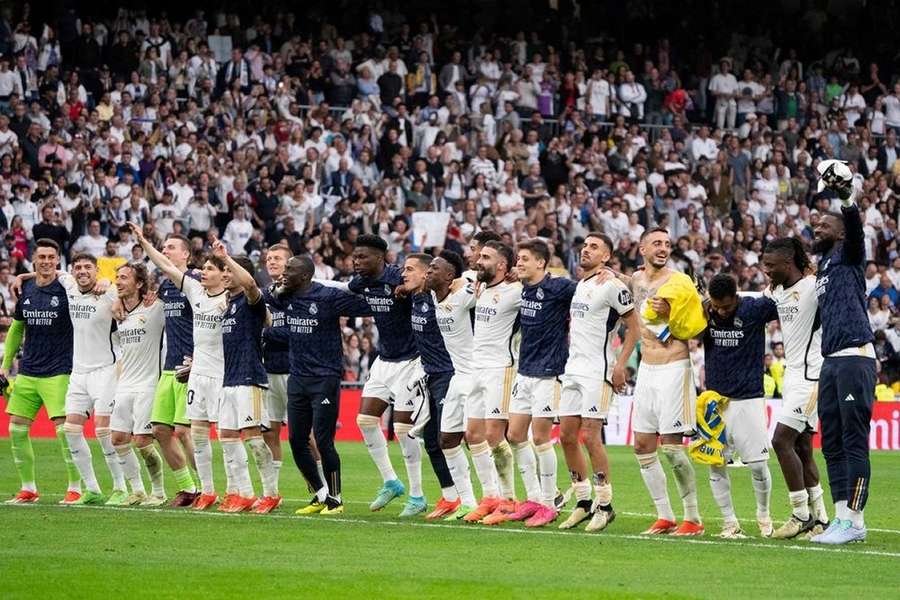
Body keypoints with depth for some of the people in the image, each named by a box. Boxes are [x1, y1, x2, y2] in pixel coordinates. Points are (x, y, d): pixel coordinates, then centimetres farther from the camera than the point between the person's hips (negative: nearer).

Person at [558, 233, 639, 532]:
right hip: (573, 369, 8)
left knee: (591, 437, -11)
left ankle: (605, 505, -2)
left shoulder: (612, 285, -9)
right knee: (567, 435, 5)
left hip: (597, 370, -8)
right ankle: (583, 502, 14)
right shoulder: (579, 286, 16)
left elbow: (634, 328, -9)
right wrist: (571, 359, 18)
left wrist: (620, 366, -14)